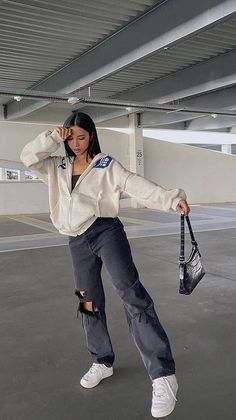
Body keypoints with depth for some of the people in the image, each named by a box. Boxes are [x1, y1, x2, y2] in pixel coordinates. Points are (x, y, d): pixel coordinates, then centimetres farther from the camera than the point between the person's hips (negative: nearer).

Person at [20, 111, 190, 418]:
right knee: (89, 302, 13)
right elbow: (28, 157, 3)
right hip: (78, 242, 5)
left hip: (106, 232, -5)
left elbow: (136, 185, -11)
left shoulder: (106, 166, 0)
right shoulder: (57, 168, 14)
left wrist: (172, 198, -25)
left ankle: (163, 375, -17)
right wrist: (53, 137, -7)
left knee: (131, 293, -19)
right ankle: (103, 362, 33)